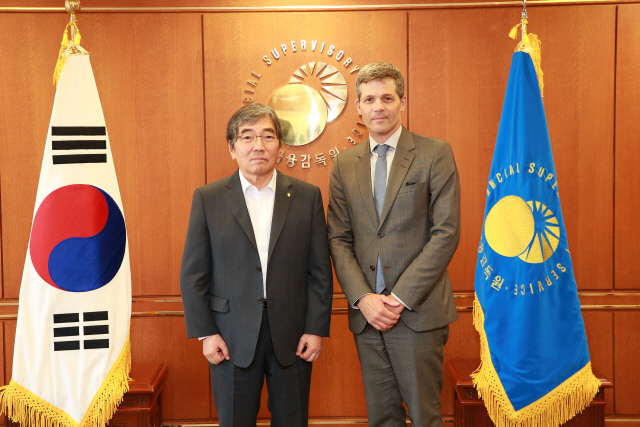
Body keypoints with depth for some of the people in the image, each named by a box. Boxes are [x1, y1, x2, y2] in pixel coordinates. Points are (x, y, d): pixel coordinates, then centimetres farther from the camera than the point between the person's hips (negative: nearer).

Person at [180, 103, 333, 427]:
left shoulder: (307, 196, 1)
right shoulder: (207, 199, -1)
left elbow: (320, 270, 1)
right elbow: (192, 274, 0)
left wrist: (316, 329, -3)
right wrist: (205, 333, -4)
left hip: (293, 338, 1)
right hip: (232, 339, 0)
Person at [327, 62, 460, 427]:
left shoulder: (435, 154, -2)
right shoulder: (345, 164, 9)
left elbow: (446, 233, -9)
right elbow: (339, 239, 7)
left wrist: (401, 298, -13)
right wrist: (363, 298, -7)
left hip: (418, 312, -3)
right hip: (367, 314, 4)